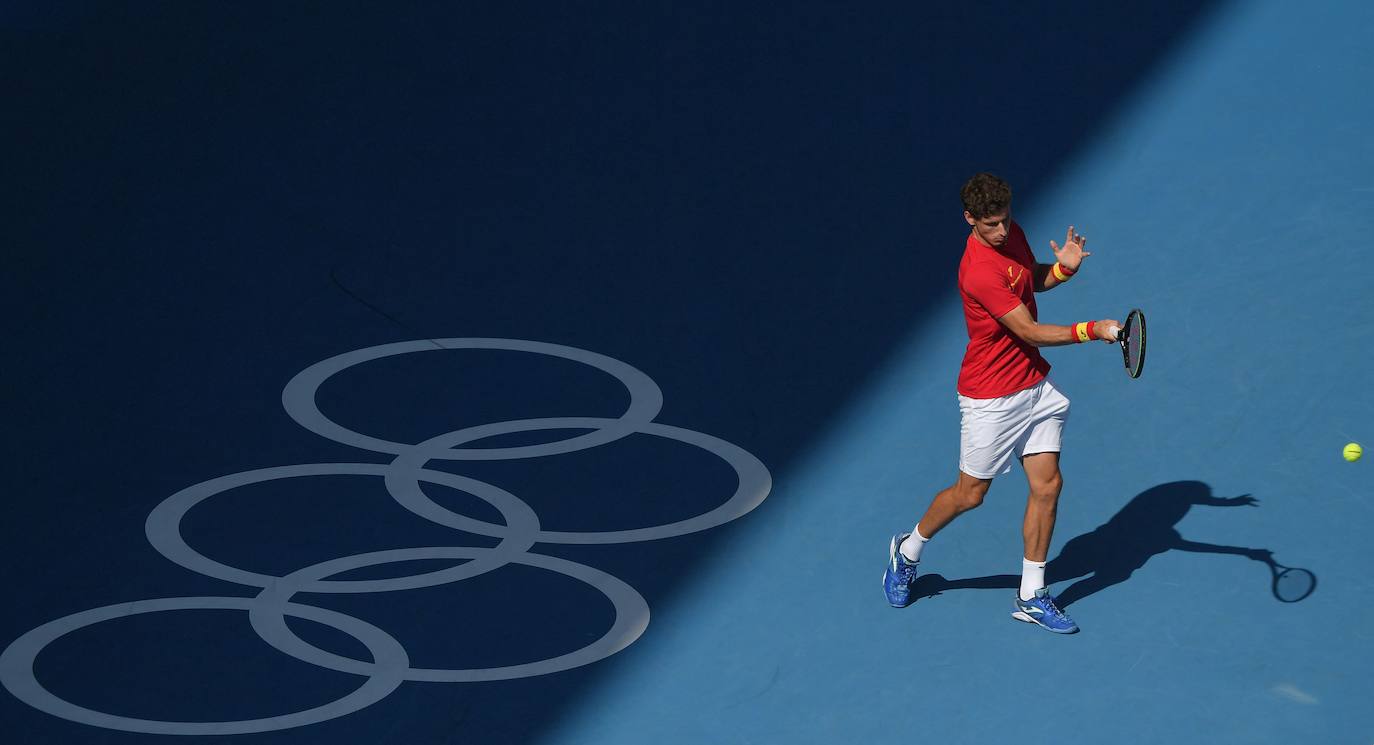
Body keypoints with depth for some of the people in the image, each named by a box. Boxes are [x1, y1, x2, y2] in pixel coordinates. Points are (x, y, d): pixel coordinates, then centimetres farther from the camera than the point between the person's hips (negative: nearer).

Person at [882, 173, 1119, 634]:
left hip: (1035, 385, 7)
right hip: (991, 398, -7)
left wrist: (1064, 268, -2)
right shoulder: (978, 272, -28)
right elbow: (1031, 332, -28)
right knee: (970, 494, 7)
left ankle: (1032, 597, 12)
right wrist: (1093, 330, -34)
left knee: (1047, 485, 2)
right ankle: (908, 552, 35)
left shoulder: (1012, 234, -1)